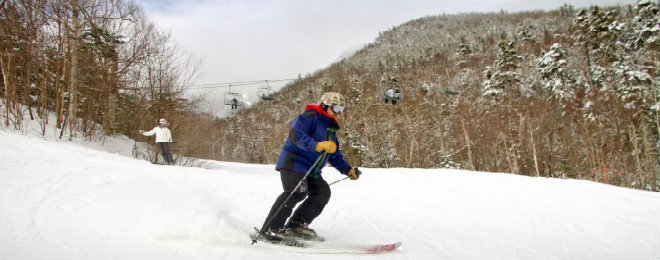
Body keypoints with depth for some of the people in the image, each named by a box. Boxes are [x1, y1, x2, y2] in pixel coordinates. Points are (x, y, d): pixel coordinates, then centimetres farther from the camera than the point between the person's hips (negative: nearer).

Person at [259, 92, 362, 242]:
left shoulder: (331, 129, 23)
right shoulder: (310, 117, -6)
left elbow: (335, 156, 27)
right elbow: (295, 135, -24)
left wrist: (348, 170, 14)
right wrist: (317, 145, -35)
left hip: (311, 171, 9)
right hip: (294, 163, -9)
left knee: (323, 191, -8)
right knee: (297, 191, -26)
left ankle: (296, 224, -11)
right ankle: (270, 229, -23)